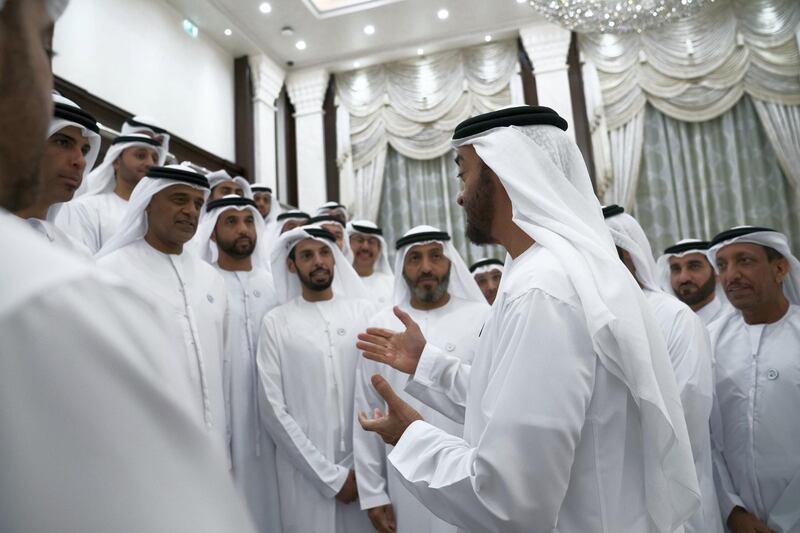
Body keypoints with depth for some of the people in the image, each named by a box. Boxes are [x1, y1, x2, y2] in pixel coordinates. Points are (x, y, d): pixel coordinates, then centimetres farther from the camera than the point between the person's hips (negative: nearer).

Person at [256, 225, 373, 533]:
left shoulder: (363, 312, 1)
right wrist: (330, 475, -8)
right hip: (306, 472, -1)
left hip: (364, 467, 2)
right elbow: (273, 410, -6)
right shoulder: (276, 322, -3)